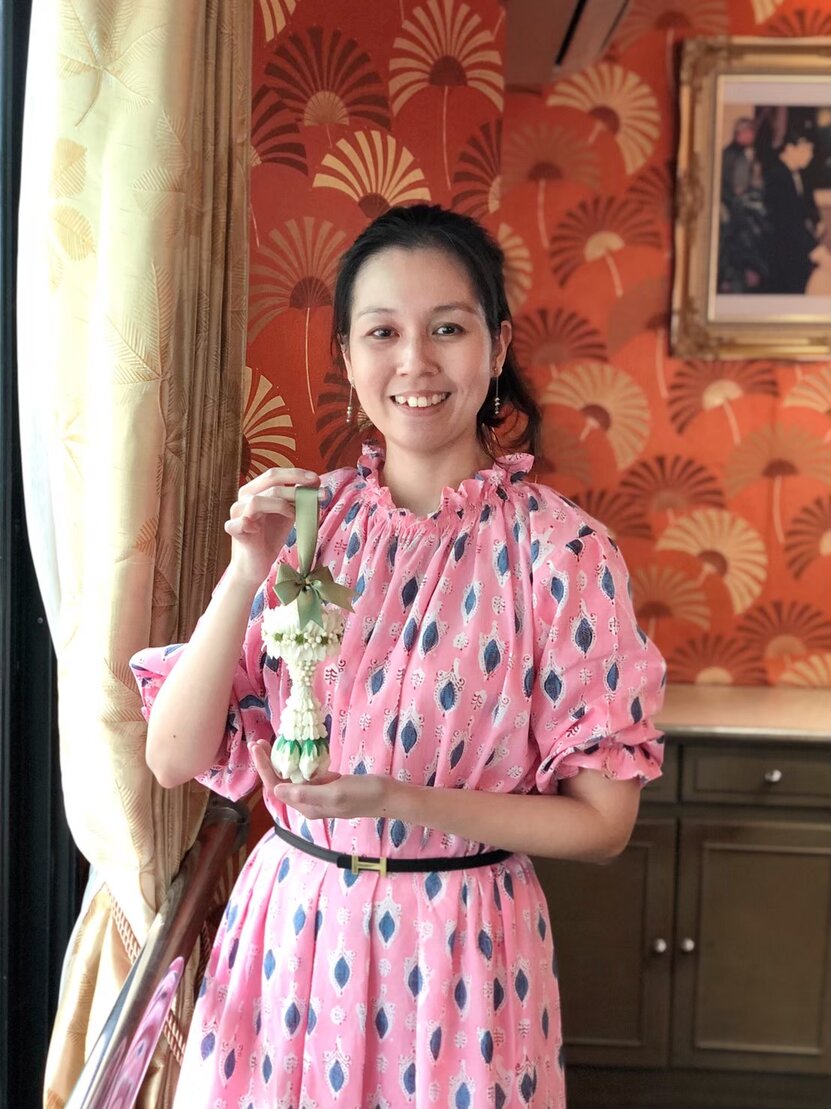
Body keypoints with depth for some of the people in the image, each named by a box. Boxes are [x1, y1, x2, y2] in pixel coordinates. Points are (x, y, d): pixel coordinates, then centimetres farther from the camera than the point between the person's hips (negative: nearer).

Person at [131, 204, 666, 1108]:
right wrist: (244, 577, -19)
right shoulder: (298, 519, -4)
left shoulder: (560, 551, -13)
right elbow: (174, 759, -7)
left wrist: (400, 801, -21)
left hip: (457, 947, -2)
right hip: (289, 925, 3)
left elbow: (602, 822, -9)